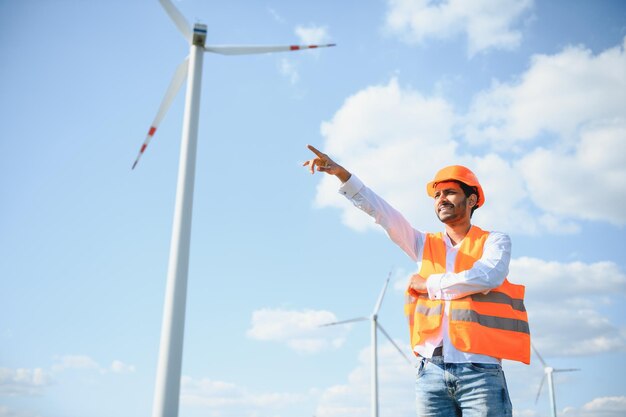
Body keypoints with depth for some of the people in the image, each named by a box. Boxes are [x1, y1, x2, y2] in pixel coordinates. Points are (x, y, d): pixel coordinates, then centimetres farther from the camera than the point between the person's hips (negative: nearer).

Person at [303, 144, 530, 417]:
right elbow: (381, 211, 7)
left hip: (479, 371, -3)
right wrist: (340, 173, -4)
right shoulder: (424, 245, 18)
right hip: (432, 371, 3)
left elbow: (486, 277, -13)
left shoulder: (494, 241, 8)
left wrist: (429, 284, -1)